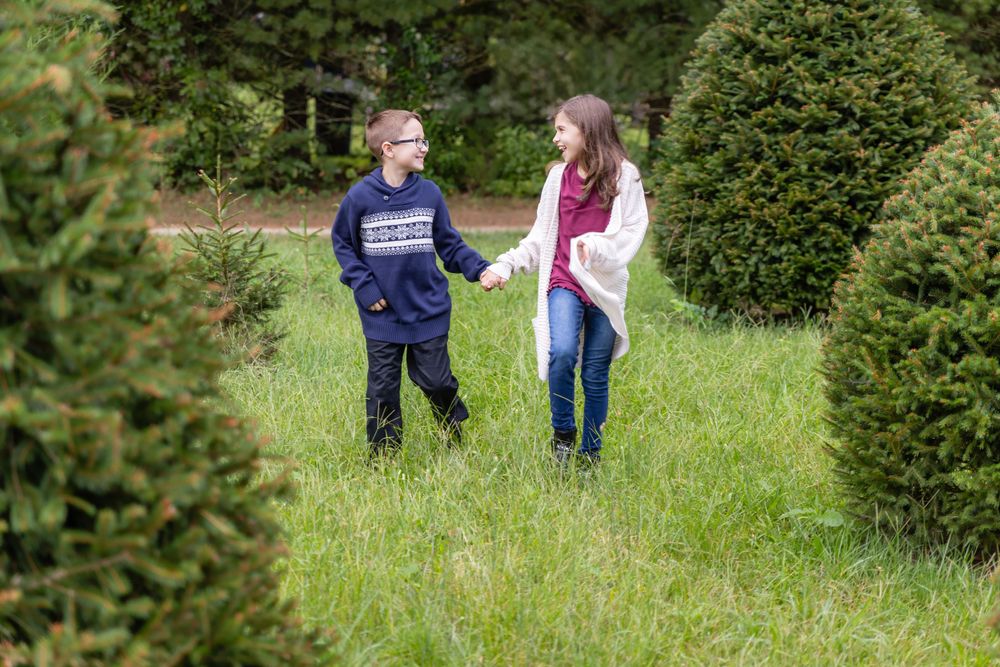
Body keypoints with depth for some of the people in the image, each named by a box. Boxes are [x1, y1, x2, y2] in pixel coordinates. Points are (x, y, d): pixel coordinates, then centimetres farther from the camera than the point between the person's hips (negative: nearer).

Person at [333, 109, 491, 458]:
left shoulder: (429, 194, 0)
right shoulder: (360, 197, -7)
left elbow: (449, 244, 8)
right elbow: (342, 243, 5)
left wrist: (480, 269, -7)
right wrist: (362, 285, -7)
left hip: (429, 311, 1)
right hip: (382, 315, -1)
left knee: (438, 382, 8)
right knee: (383, 390, 6)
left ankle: (456, 445, 28)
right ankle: (383, 458, 18)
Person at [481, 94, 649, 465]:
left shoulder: (624, 177, -3)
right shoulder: (559, 176, 6)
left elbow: (633, 232, -6)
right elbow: (540, 237, 12)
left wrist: (597, 245, -22)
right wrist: (505, 265, 1)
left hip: (605, 287, -1)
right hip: (564, 282, 1)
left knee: (595, 375, 5)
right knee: (562, 353, -23)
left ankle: (590, 453, 19)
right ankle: (563, 433, -4)